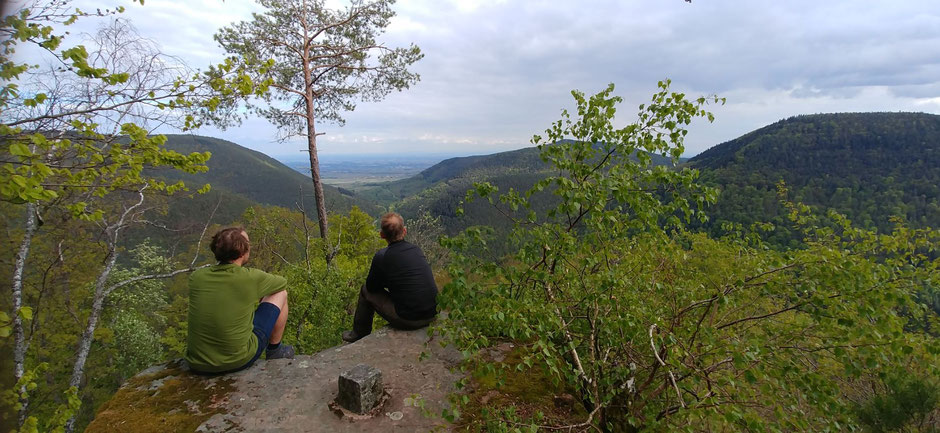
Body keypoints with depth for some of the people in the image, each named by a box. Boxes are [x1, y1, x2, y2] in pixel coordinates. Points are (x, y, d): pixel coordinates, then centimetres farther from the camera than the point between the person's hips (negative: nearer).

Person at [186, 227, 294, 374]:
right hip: (238, 361, -4)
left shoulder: (196, 277, -5)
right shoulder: (251, 277, -16)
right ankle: (274, 350, 23)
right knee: (280, 293, 9)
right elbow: (283, 282, 6)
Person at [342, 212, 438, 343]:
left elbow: (371, 286, 3)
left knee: (366, 290, 15)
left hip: (407, 321, -6)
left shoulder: (381, 256, -12)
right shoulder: (417, 250, 3)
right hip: (432, 315, 6)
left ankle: (359, 336, 35)